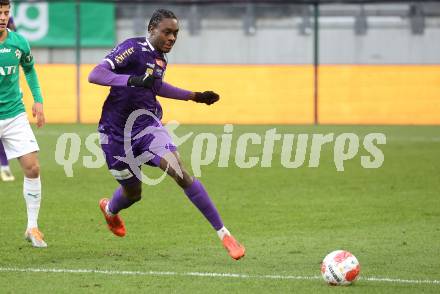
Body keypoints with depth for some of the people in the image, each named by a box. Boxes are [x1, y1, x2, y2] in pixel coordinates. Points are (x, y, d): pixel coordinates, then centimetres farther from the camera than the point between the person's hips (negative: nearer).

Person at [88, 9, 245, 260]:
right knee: (133, 193, 10)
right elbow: (95, 75, -25)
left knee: (180, 172, -20)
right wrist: (131, 80, -38)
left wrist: (194, 96, 28)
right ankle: (110, 209, 50)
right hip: (117, 132, -4)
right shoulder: (133, 48, -16)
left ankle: (223, 234, -20)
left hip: (147, 124, 4)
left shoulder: (160, 59, 7)